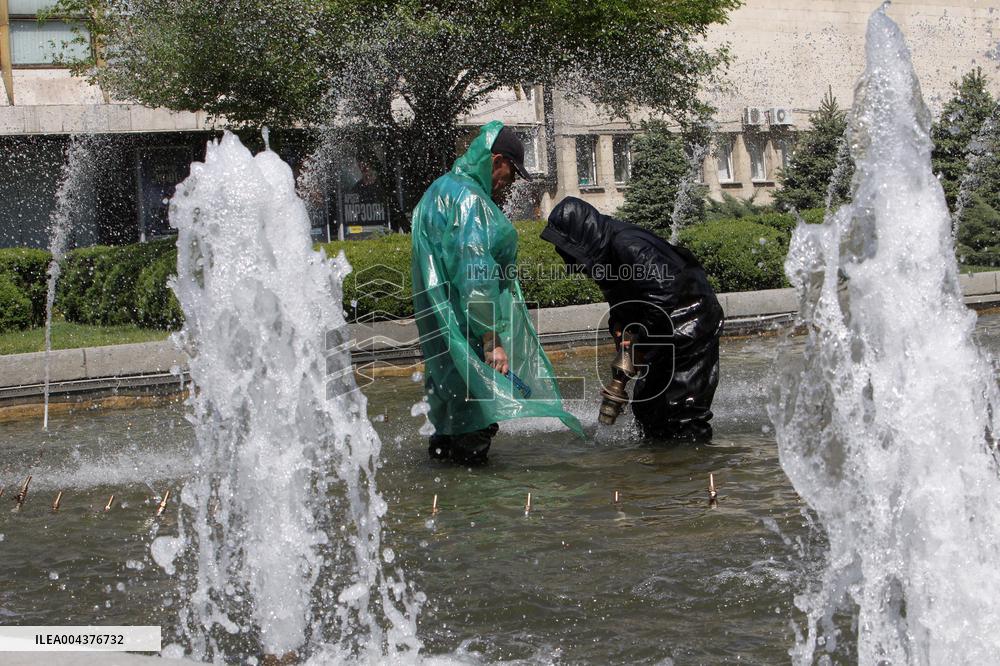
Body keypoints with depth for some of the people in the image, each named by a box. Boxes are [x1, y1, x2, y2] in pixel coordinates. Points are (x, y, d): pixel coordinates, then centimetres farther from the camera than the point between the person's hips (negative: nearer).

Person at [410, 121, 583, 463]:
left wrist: (495, 205, 21)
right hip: (466, 328, -11)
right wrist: (491, 341, -26)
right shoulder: (469, 198, -17)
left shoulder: (444, 190, 17)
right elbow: (475, 274, -24)